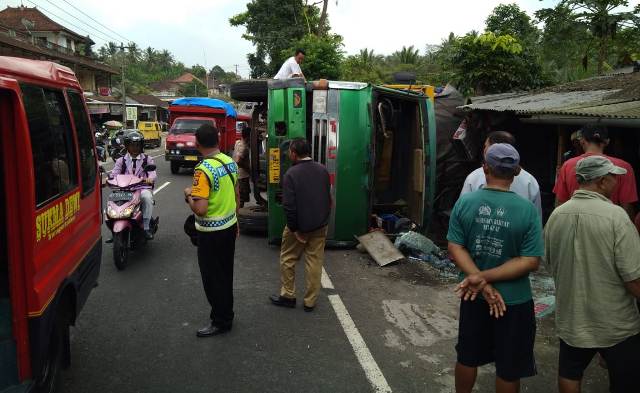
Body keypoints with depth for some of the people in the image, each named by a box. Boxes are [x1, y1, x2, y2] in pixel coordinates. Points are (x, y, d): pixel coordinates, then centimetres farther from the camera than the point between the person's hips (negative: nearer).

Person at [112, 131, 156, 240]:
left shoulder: (147, 159, 14)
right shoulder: (121, 160, 19)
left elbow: (153, 173, -1)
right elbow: (114, 173, 6)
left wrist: (150, 179, -26)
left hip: (143, 187, -2)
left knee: (147, 198, -35)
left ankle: (146, 227, -29)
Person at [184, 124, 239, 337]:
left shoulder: (204, 170, -24)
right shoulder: (230, 162, 0)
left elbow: (200, 209, -29)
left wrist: (188, 195, -9)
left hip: (211, 233, -8)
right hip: (229, 226, 8)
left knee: (213, 278, 7)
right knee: (225, 274, 20)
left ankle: (220, 322, 19)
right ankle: (226, 313, 35)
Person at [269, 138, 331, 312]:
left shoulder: (291, 174, -16)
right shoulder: (322, 170, 0)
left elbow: (289, 205, -20)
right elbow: (328, 198, 8)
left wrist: (294, 229, -12)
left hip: (299, 225, -4)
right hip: (320, 225, 4)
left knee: (287, 259, 15)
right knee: (315, 262, 9)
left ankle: (288, 296, 24)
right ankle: (310, 301, 16)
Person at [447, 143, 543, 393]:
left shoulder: (464, 202, -10)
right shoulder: (527, 210, -16)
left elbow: (455, 248, -11)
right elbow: (531, 262, -18)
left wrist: (481, 280, -16)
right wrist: (485, 279, -19)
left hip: (473, 296, 3)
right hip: (514, 300, -2)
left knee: (467, 357, 22)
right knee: (508, 368, 17)